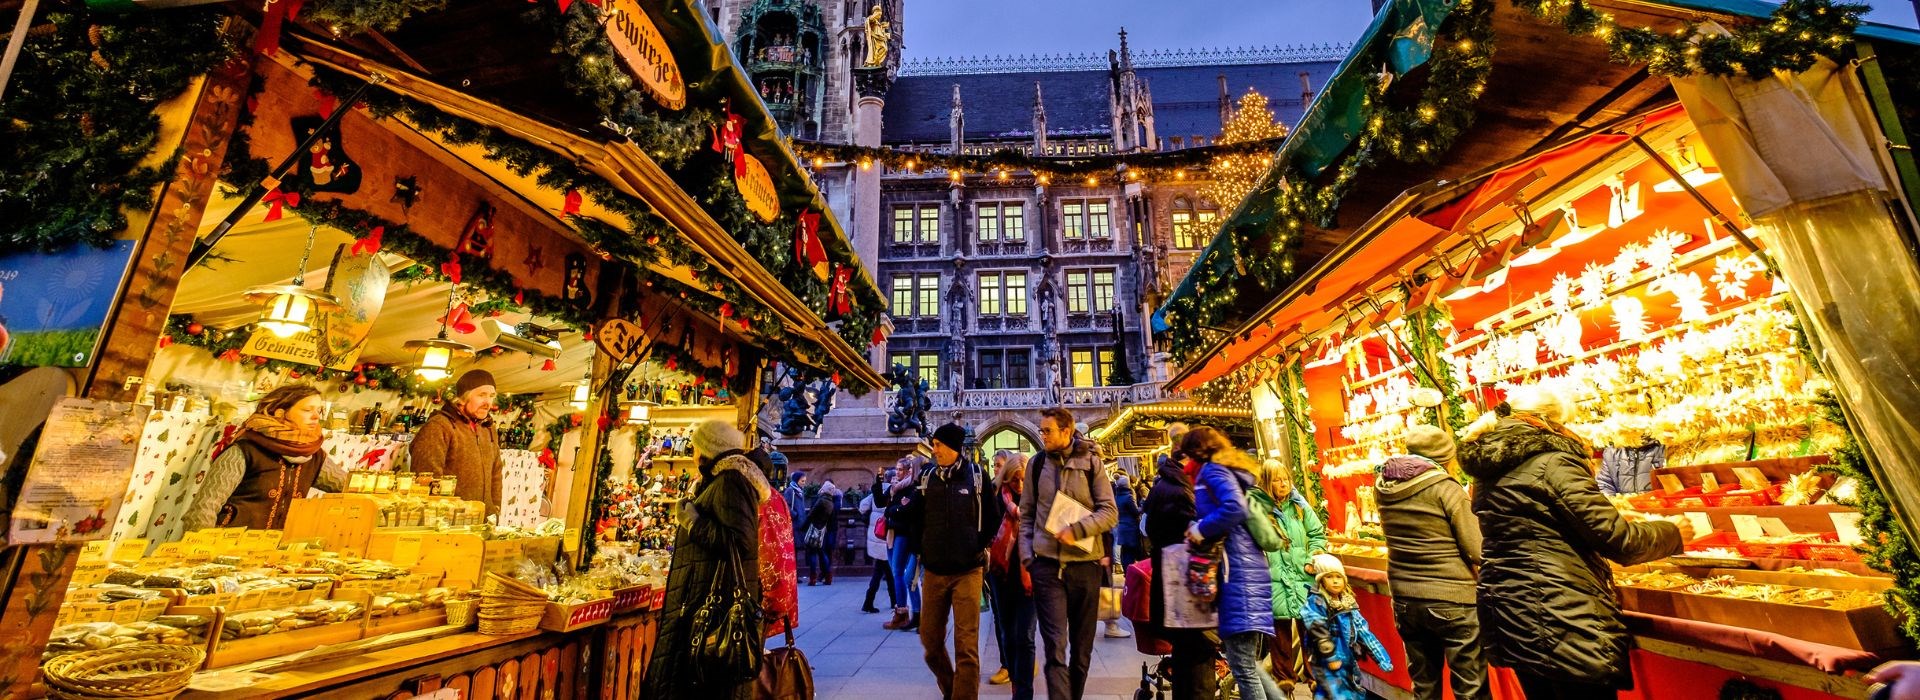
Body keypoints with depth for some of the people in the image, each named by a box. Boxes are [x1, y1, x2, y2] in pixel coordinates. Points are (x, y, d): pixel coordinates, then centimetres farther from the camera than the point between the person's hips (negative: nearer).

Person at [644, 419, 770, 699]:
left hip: (714, 601, -10)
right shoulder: (722, 480, 20)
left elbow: (739, 543, -23)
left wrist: (692, 520, -15)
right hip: (710, 597, 10)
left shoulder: (729, 480, -13)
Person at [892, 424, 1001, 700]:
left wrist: (977, 547, -1)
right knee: (930, 638, 12)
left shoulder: (977, 475, -5)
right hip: (934, 570, 4)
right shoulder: (927, 475, 3)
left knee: (966, 644, -1)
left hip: (967, 570, -3)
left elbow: (993, 518, 3)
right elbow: (916, 517, 11)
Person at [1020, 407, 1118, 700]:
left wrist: (1076, 530, -16)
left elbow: (1109, 512, -3)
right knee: (1055, 646, -5)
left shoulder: (1091, 462, -1)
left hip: (1085, 564, 0)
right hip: (1047, 565, 0)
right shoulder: (1036, 464, 5)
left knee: (1082, 646, 14)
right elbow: (1026, 514, 10)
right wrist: (1027, 555, 1)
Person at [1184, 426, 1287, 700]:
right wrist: (1202, 528, 14)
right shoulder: (1234, 469, 21)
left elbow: (1235, 508, -23)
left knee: (1242, 667, -3)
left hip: (1236, 569, -10)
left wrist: (1200, 529, -11)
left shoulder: (1212, 470, -6)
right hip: (1249, 566, 10)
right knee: (1246, 661, 17)